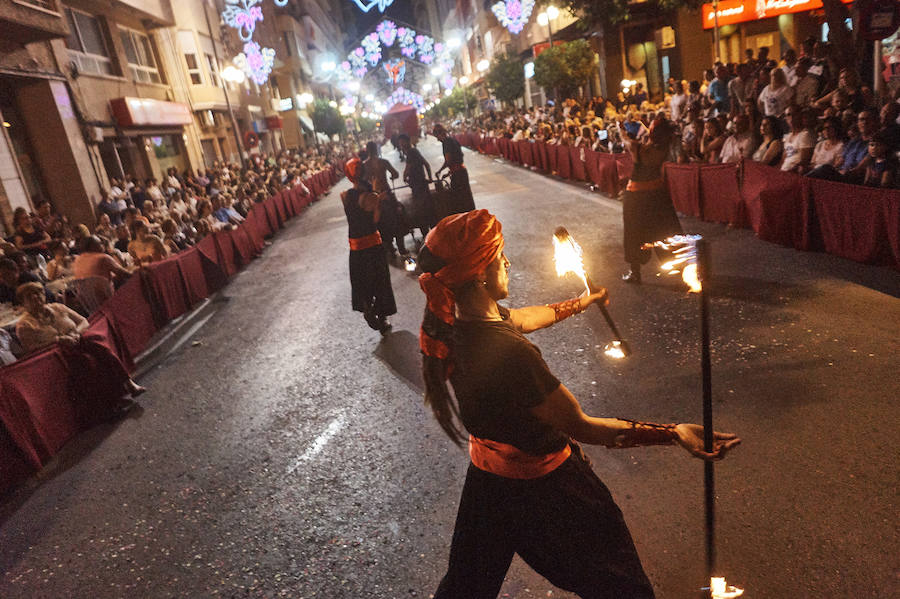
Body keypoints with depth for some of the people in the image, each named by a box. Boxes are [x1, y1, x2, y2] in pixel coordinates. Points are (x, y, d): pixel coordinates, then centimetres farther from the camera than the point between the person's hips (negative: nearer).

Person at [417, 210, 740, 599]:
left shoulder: (454, 323, -9)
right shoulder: (507, 353, -37)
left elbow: (526, 318, 11)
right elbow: (580, 426, -28)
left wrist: (584, 301, 27)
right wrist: (674, 433, -26)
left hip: (487, 476, 8)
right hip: (541, 486, -7)